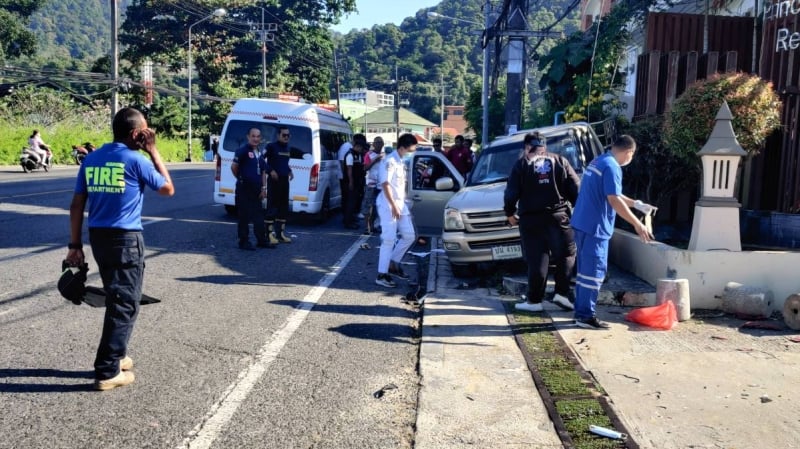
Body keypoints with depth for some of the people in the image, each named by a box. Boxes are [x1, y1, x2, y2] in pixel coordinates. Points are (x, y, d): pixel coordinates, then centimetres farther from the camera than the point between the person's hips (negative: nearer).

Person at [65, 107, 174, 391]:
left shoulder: (91, 159, 8)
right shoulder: (136, 160, -10)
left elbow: (77, 205, 8)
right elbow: (168, 189, 3)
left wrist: (75, 245, 12)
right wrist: (154, 153, 5)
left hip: (98, 236, 7)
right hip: (126, 238, -7)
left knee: (115, 299, 21)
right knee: (125, 304, 0)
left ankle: (115, 355, 31)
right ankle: (107, 371, 1)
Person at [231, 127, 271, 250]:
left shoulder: (260, 153, 13)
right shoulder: (243, 150, -12)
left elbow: (263, 171, 17)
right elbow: (234, 166, -19)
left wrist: (264, 187, 10)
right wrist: (239, 178, -4)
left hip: (256, 189, 8)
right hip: (244, 189, -7)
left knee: (259, 216, 12)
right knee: (244, 216, 0)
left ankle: (262, 240, 20)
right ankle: (244, 241, 8)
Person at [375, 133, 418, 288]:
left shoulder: (401, 162, 13)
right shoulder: (390, 161, -14)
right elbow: (385, 184, -19)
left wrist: (402, 204, 14)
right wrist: (393, 206, -20)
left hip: (400, 204, 9)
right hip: (389, 205, -9)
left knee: (409, 235, 8)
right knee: (389, 240, -7)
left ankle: (393, 263, 22)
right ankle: (381, 275, 1)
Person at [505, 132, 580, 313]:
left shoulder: (521, 164, 3)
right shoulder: (560, 161, 8)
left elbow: (511, 193, -1)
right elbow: (576, 188, 3)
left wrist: (510, 213, 13)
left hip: (531, 218, -1)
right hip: (559, 216, 1)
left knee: (537, 260, 3)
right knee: (566, 255, 14)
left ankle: (534, 300, 6)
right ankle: (562, 292, 5)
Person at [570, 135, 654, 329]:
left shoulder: (598, 161, 17)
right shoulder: (611, 167, -14)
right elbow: (614, 200, -22)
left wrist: (637, 204, 31)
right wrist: (637, 224, -20)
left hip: (583, 224, 10)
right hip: (594, 226, -10)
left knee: (585, 270, 14)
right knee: (594, 271, -4)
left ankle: (581, 312, 19)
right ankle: (586, 316, -1)